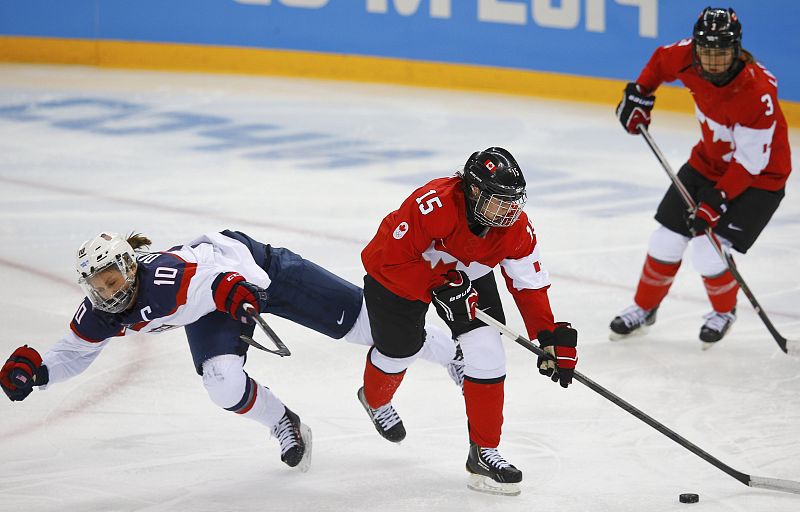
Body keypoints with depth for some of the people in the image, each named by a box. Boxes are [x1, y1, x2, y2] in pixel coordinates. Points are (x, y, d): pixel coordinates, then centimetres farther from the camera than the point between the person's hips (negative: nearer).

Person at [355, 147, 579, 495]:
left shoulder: (516, 228, -24)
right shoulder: (432, 205, -40)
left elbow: (529, 284, -13)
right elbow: (393, 258, -33)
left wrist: (552, 336, -20)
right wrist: (439, 288, -38)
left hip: (466, 276, 4)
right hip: (398, 270, -4)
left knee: (486, 352, -11)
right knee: (400, 348, 9)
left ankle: (483, 452, 0)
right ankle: (375, 399, 49)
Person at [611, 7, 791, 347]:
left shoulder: (757, 92, -35)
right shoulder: (688, 57, -18)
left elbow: (750, 162, -29)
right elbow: (661, 60, 9)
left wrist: (717, 201, -31)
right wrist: (638, 95, 2)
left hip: (759, 176, -6)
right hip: (709, 161, 6)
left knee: (708, 253, -16)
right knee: (666, 240, 5)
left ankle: (724, 311, 16)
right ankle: (644, 309, 30)